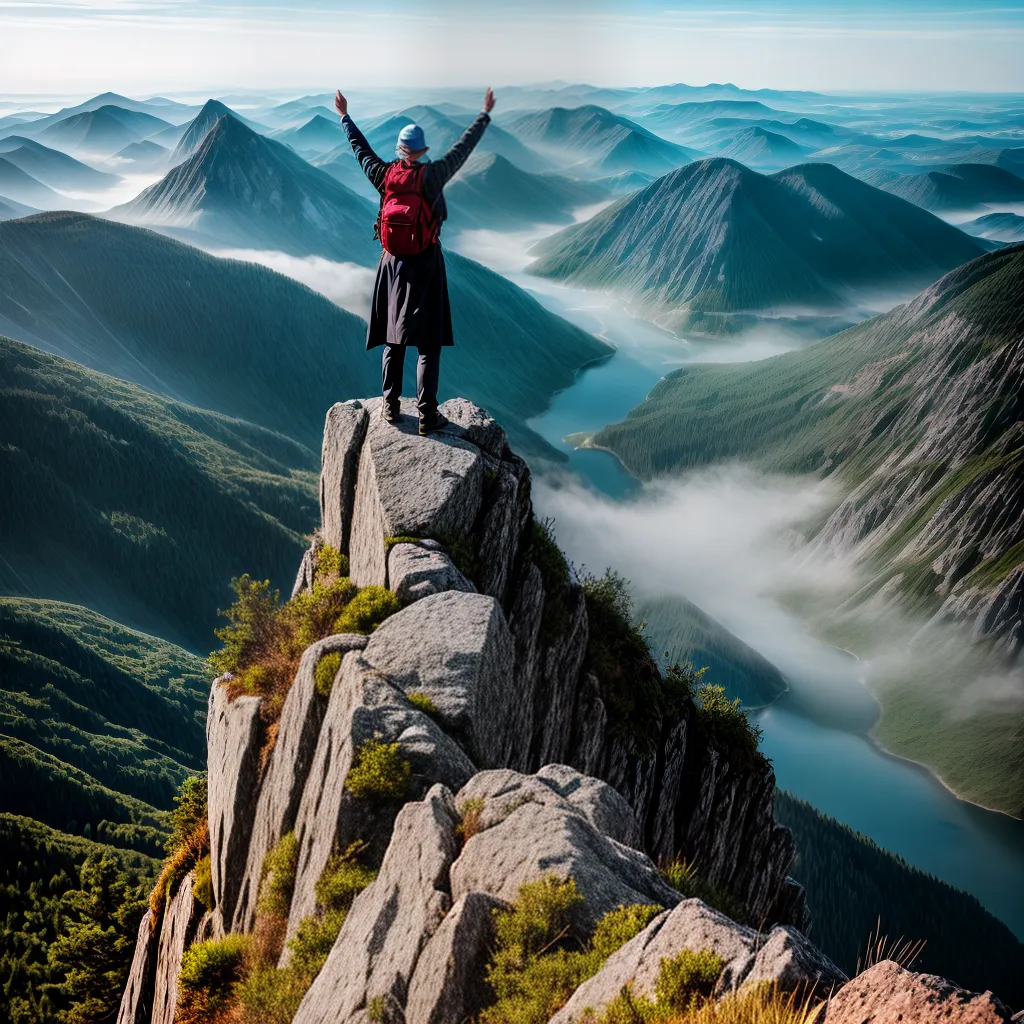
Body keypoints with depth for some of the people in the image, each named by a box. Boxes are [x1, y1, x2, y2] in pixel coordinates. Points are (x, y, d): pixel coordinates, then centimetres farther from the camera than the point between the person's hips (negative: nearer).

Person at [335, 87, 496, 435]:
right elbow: (463, 148, -4)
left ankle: (391, 406, 20)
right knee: (429, 342, -1)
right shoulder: (431, 175, -13)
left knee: (393, 338, 15)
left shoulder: (384, 175, -4)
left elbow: (361, 148, 13)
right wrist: (485, 114, 7)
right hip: (426, 265, -4)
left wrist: (345, 116, 28)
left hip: (393, 263, 4)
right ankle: (428, 415, -2)